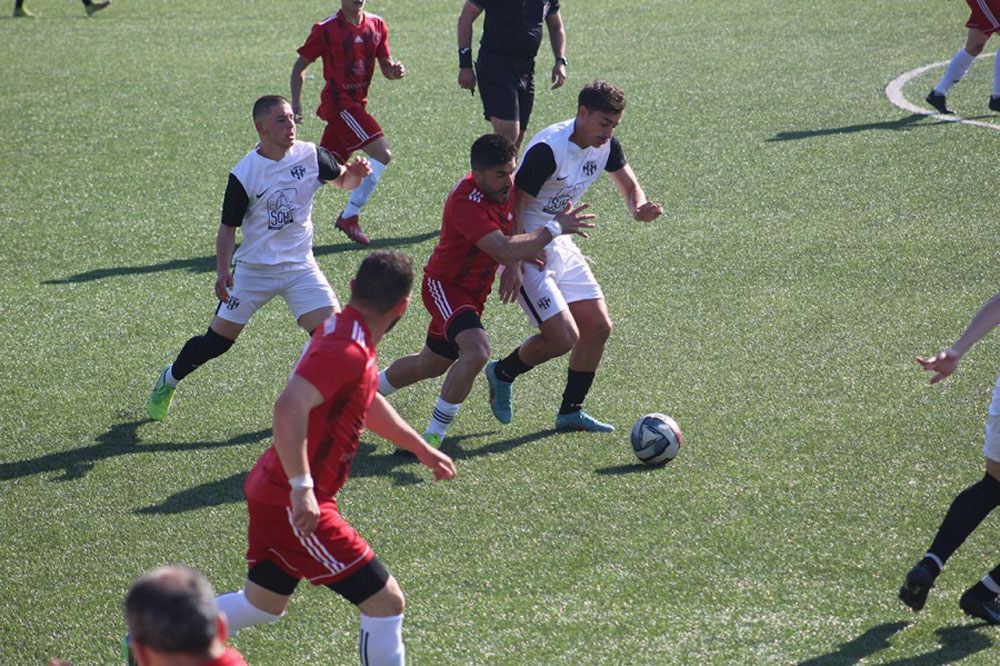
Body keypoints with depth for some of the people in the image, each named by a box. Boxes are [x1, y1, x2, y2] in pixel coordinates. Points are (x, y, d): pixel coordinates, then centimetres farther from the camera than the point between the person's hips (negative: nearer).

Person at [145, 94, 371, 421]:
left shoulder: (310, 155, -6)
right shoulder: (244, 174, -14)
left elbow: (342, 180, 11)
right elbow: (228, 227, -6)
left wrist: (355, 174, -14)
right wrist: (222, 270, -19)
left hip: (299, 266, 2)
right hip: (253, 268, -2)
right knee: (216, 342, 4)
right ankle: (169, 379, 32)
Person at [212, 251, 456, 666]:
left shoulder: (341, 331, 10)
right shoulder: (347, 350, -22)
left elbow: (366, 402, 28)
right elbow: (289, 407, -36)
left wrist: (421, 449, 36)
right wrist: (302, 487, -38)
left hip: (272, 491, 10)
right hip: (295, 506, -10)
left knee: (262, 605, 26)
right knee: (386, 602, -5)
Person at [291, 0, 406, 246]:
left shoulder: (377, 25, 9)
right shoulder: (326, 29, -7)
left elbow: (385, 67, 13)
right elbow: (300, 66, 1)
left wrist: (395, 71, -10)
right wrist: (296, 103, -6)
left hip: (357, 103, 7)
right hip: (338, 102, -7)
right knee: (382, 153, -17)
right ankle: (350, 216, -11)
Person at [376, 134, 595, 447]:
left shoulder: (506, 187, -4)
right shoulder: (466, 202, -31)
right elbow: (504, 251, -39)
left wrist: (522, 257, 2)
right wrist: (554, 228, -32)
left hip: (472, 292, 9)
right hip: (445, 285, -9)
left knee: (429, 366, 23)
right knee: (476, 351, -32)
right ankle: (435, 433, -20)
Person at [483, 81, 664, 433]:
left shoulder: (606, 145, -2)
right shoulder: (547, 149, -26)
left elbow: (629, 186, 13)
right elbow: (515, 205, -25)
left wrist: (640, 208, -12)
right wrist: (511, 265, -31)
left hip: (561, 247, 8)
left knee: (598, 327, 5)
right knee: (563, 338, -13)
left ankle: (570, 411, 20)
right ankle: (502, 373, 14)